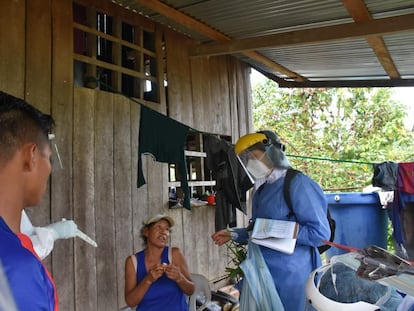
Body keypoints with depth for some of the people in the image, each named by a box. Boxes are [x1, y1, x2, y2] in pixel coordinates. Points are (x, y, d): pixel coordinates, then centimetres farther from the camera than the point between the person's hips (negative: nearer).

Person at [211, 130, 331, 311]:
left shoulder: (297, 184, -16)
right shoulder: (262, 188, 11)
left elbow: (320, 233, -20)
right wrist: (233, 235, 11)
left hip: (289, 276, -8)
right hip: (263, 272, 8)